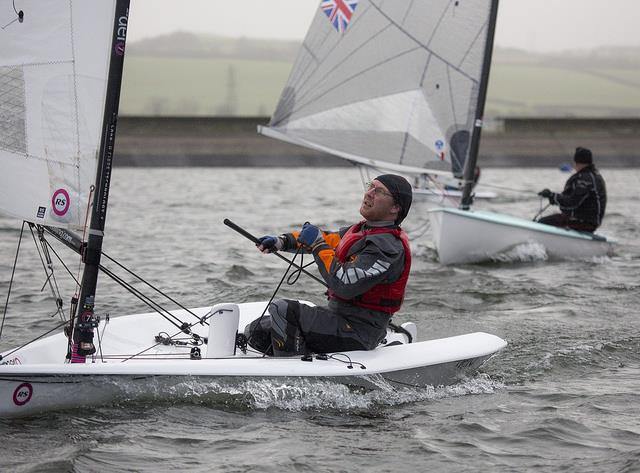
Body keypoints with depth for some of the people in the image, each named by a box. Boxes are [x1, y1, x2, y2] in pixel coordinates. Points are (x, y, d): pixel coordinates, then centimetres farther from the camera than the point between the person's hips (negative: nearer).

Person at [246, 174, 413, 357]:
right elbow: (330, 238, 24)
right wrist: (282, 242, 9)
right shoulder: (362, 230, 12)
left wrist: (318, 245, -17)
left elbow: (345, 286, -28)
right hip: (337, 315, 10)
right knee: (256, 331, 6)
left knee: (283, 310, -26)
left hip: (358, 332, -10)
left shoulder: (388, 246, -20)